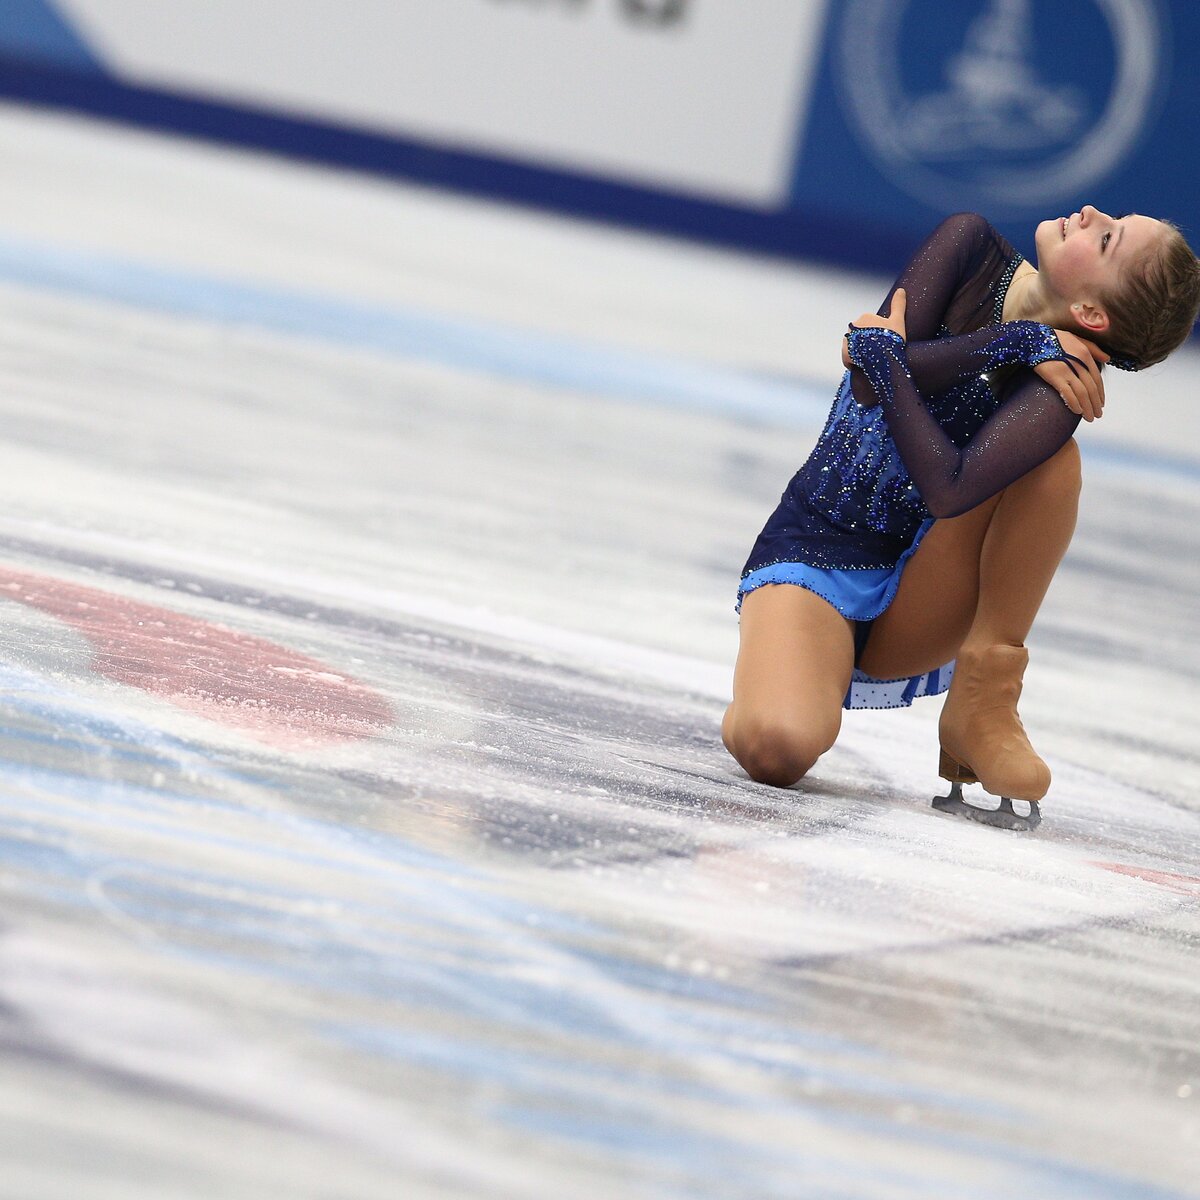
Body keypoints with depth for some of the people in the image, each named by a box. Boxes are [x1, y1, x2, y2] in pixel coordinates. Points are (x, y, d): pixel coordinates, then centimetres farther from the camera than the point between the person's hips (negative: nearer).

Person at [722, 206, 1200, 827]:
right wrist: (1016, 340, -23)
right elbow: (872, 381, -19)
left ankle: (983, 703, -19)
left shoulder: (1061, 379, -18)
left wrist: (884, 355, -24)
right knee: (777, 750, -32)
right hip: (815, 551, 1)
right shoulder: (972, 247, -6)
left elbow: (949, 490, -33)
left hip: (912, 621, 0)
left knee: (1052, 455, -27)